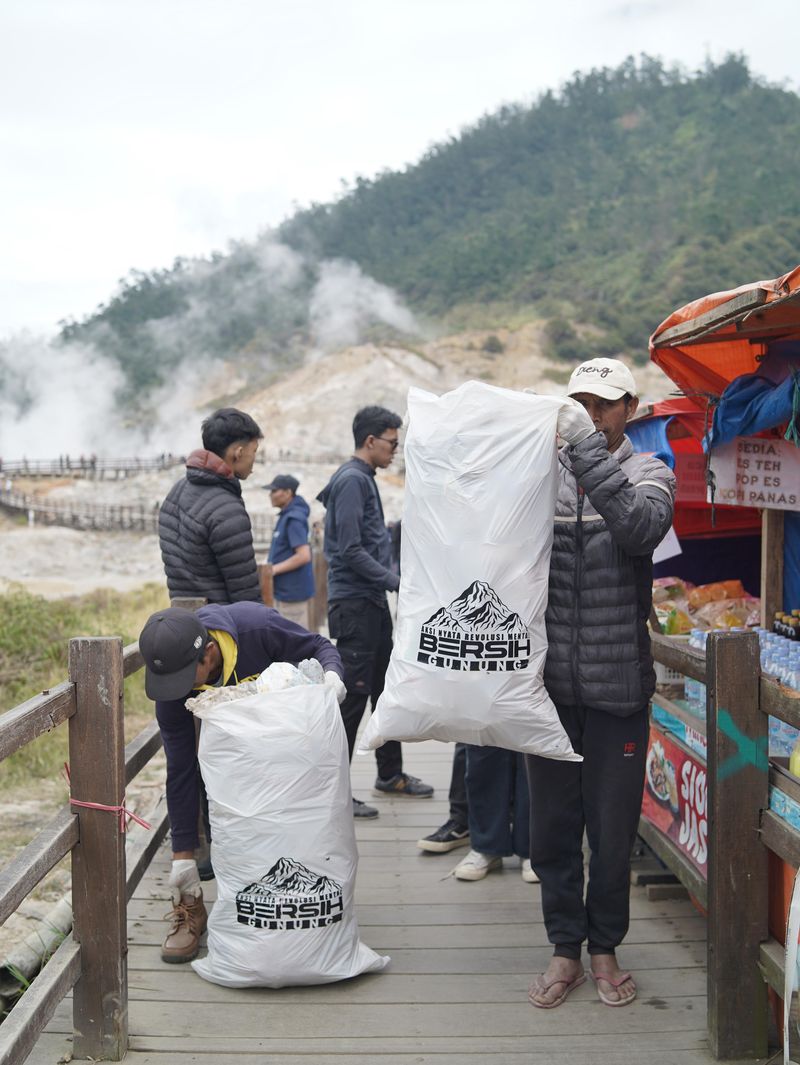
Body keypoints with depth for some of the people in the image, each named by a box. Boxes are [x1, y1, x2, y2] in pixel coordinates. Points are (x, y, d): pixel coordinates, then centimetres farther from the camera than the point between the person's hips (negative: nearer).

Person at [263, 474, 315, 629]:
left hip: (293, 592, -10)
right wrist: (272, 565, 8)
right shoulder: (286, 516, 13)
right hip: (284, 590, 10)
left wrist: (275, 569, -17)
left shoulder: (294, 519, -17)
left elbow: (303, 556, -24)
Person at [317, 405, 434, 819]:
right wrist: (397, 582, -17)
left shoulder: (364, 479, 16)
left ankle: (390, 773, 29)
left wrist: (392, 581, 13)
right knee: (352, 697, -6)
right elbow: (350, 551, -21)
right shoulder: (351, 480, -14)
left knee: (385, 689, 17)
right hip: (354, 603, -10)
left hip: (372, 603, 10)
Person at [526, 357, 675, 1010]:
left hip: (618, 686, -2)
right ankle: (566, 950, 27)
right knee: (553, 825, 11)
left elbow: (640, 528, -21)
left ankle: (605, 949, 28)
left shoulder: (648, 474, 1)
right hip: (550, 683, 2)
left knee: (613, 829, 9)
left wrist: (588, 449, -26)